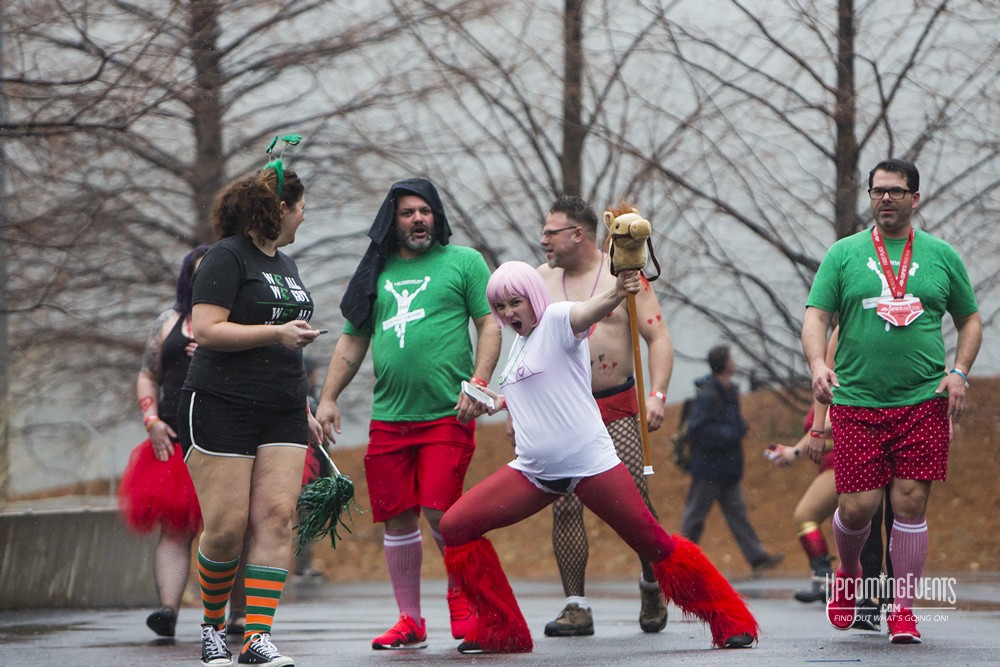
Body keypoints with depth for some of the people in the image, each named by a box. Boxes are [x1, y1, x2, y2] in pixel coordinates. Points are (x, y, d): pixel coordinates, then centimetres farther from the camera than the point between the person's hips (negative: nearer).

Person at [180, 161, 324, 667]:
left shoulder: (286, 264, 21)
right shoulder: (227, 257, -6)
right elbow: (206, 330, -15)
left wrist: (304, 411, 29)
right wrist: (277, 332, -17)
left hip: (281, 415, 7)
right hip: (221, 409, -7)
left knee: (276, 516, -8)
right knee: (227, 527, -8)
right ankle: (211, 626, 14)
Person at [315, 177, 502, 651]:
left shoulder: (463, 262, 5)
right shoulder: (376, 272, 15)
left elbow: (490, 325, 0)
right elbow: (353, 341, 20)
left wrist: (477, 384, -11)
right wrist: (328, 397, 12)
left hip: (446, 415, -4)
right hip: (388, 417, 4)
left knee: (440, 512, -12)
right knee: (397, 519, 5)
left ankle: (462, 597, 11)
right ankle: (410, 621, 14)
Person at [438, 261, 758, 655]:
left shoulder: (556, 319, -7)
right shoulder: (518, 344, 16)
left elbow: (590, 311, -32)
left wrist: (617, 292, -52)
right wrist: (503, 400, 20)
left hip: (590, 462, -7)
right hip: (533, 471, 7)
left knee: (654, 544, -6)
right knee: (455, 526, -2)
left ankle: (732, 622, 9)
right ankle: (500, 631, 7)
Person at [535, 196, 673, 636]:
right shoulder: (540, 281, 8)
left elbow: (658, 338, -3)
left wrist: (657, 394, -15)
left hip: (618, 407, -2)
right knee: (565, 505, -8)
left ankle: (652, 583, 17)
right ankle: (576, 607, -2)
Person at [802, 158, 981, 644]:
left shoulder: (941, 256, 9)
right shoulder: (843, 254, 6)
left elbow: (970, 319, 17)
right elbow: (816, 316, 2)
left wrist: (959, 372, 1)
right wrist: (818, 364, -17)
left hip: (924, 403, 0)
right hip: (856, 401, 0)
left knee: (910, 504, -5)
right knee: (857, 507, -4)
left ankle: (903, 609, 7)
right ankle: (848, 574, 28)